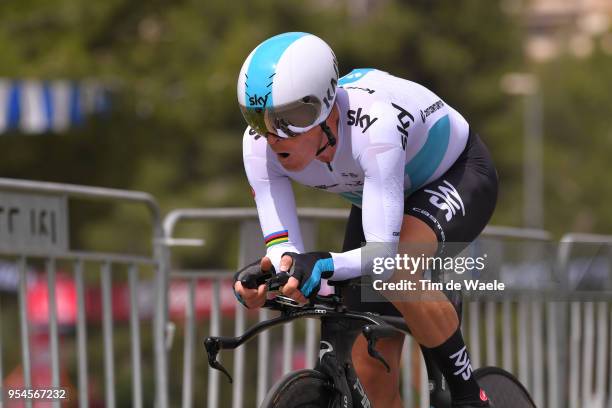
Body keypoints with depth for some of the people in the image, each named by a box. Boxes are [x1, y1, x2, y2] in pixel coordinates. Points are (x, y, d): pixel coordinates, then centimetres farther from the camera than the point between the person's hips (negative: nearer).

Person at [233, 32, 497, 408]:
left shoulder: (373, 123, -42)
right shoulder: (261, 144, -26)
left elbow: (385, 249, -45)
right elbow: (283, 249, -27)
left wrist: (326, 266, -64)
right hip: (375, 196, 6)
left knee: (395, 271, -37)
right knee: (372, 367, -2)